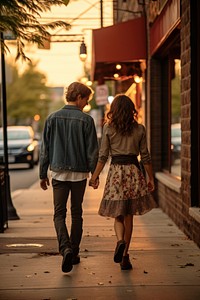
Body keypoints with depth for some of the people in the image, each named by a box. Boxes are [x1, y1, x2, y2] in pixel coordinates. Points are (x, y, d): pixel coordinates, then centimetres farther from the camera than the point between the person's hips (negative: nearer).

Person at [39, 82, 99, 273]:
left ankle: (66, 249, -19)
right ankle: (74, 253, 19)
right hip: (79, 173, 0)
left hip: (58, 172, 1)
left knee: (59, 214, 3)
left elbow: (45, 149, 3)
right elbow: (92, 151, -5)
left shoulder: (52, 118, 0)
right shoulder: (86, 120, -7)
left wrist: (43, 174, 10)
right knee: (76, 214, 13)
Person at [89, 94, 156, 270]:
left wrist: (95, 176, 3)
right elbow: (145, 156, 4)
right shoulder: (140, 129, 2)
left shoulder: (108, 128, -2)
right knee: (129, 216, 9)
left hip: (116, 171, -1)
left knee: (118, 215, 7)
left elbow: (103, 156, -4)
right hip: (134, 172, 1)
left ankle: (120, 241, -22)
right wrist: (151, 178, 12)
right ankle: (125, 256, 11)